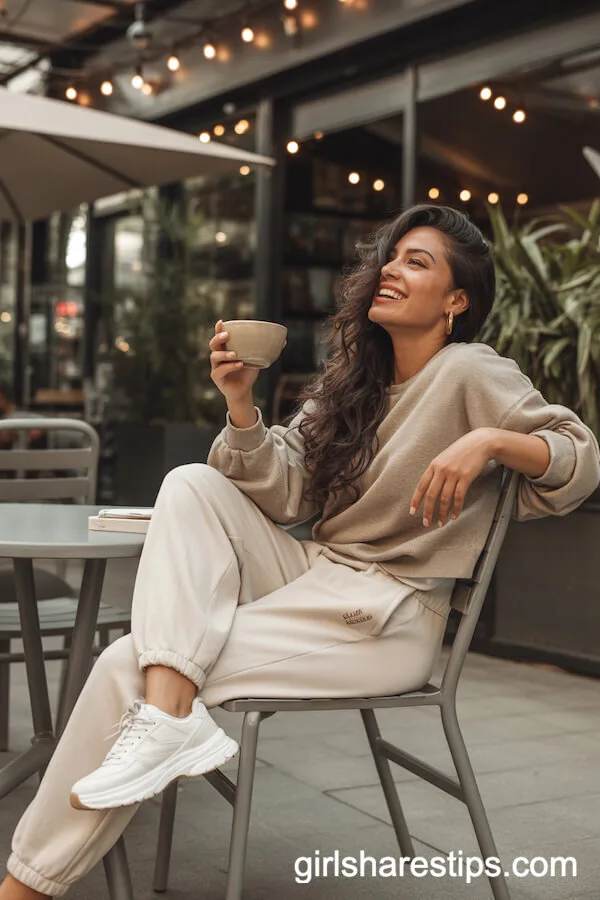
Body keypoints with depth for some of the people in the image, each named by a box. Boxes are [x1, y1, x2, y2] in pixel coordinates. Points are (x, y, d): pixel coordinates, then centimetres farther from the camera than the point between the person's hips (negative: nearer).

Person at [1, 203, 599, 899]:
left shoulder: (468, 372, -7)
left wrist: (489, 439, -28)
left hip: (386, 621, -7)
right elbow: (281, 495, 5)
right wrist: (240, 403, -10)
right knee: (193, 484, -13)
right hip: (312, 579, 7)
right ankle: (170, 710, -24)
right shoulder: (350, 378, 13)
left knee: (126, 665, -16)